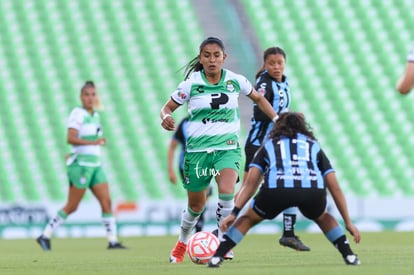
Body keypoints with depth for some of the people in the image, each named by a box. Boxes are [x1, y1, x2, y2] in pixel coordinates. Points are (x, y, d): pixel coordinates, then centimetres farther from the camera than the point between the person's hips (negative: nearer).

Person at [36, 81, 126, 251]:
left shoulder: (95, 115, 15)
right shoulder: (78, 114, -11)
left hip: (95, 165, 8)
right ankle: (45, 236, 5)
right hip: (81, 165, -8)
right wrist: (93, 142, -32)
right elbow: (71, 138, -23)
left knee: (106, 202, -2)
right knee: (72, 206, -5)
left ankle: (113, 241, 0)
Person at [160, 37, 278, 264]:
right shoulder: (191, 84, -7)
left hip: (227, 147, 0)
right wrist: (165, 117, -22)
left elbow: (258, 98, 16)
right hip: (198, 149, 0)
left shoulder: (235, 81, -2)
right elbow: (168, 107, 0)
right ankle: (182, 242, 39)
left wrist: (277, 120, 10)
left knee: (226, 191, -27)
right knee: (196, 205, 10)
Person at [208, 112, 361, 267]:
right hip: (313, 189, 1)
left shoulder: (268, 145, 33)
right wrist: (348, 222, 31)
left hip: (276, 189, -1)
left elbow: (250, 183, 19)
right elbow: (335, 187, 29)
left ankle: (216, 258, 14)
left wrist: (234, 212, 16)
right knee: (322, 217, 36)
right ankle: (349, 256, 22)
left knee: (248, 219, 27)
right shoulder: (314, 146, 34)